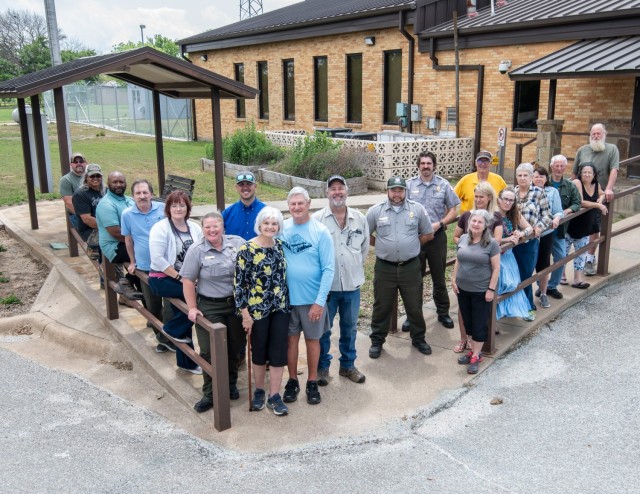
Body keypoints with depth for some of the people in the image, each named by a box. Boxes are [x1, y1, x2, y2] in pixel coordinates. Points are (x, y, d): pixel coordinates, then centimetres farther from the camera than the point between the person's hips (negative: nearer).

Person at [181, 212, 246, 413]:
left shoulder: (238, 243, -2)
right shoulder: (196, 250, -8)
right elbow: (188, 281, -5)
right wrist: (192, 308, -9)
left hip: (237, 305, 2)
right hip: (209, 308, -2)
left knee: (234, 347, 13)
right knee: (210, 351, 2)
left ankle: (231, 384, 34)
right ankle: (210, 394, 15)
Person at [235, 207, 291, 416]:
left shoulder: (280, 245, 3)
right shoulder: (247, 249, -13)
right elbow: (239, 283, -12)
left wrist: (287, 302, 14)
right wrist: (245, 314, -13)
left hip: (280, 308, 4)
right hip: (257, 309, -4)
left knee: (279, 351, 4)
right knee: (259, 351, 10)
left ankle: (274, 396, 16)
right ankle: (259, 391, 30)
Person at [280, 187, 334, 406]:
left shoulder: (321, 231, -11)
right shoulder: (282, 229, -3)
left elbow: (328, 270, -12)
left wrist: (320, 301, -17)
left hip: (312, 298, -2)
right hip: (286, 297, 2)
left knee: (312, 339, 12)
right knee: (291, 338, 13)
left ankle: (312, 382, 28)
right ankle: (292, 381, 29)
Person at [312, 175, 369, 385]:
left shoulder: (359, 218, 4)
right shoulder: (317, 219, -8)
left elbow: (364, 247, 16)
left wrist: (357, 267, 13)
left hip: (352, 284, 4)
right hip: (326, 284, -3)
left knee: (349, 328, 16)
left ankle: (348, 365, 31)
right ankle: (322, 366, 24)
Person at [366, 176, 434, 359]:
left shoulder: (418, 209, 0)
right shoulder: (375, 211, -2)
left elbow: (428, 234, 9)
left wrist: (411, 245, 5)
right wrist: (382, 245, 3)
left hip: (411, 267, 1)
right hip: (384, 268, 0)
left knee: (414, 306, 12)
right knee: (382, 307, 10)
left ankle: (418, 338, 30)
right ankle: (377, 341, 24)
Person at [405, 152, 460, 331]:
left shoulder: (443, 185, 2)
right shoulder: (409, 185, 2)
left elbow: (452, 211, 4)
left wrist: (439, 224, -11)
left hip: (437, 236, 0)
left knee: (439, 278, 11)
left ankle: (443, 313, 25)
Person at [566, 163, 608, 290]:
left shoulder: (596, 185, 5)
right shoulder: (577, 183, -15)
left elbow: (602, 194, 26)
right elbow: (580, 202, -24)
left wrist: (601, 198, 2)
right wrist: (598, 205, -21)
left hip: (586, 226, 6)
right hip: (571, 225, -6)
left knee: (582, 252, 6)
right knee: (564, 251, 4)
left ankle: (577, 279, 10)